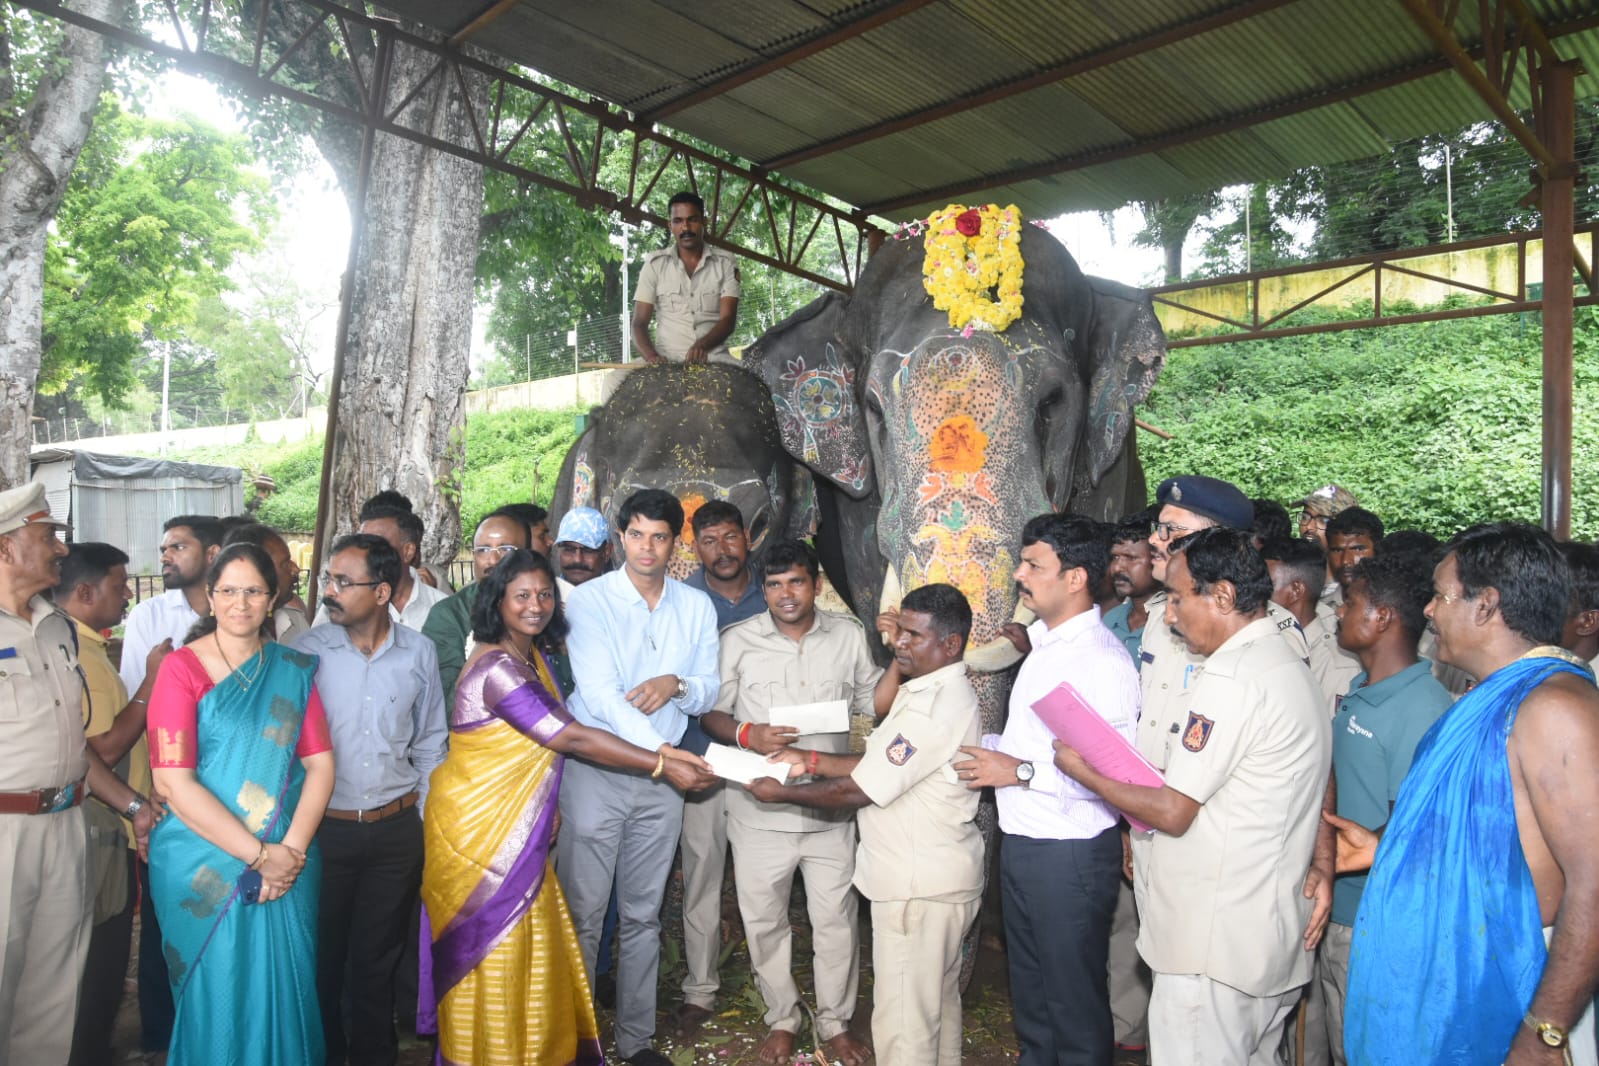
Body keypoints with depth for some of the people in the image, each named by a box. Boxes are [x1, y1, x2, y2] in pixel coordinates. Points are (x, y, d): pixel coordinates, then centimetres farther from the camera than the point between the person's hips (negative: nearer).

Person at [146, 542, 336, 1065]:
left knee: (285, 991, 12)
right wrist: (259, 854, -16)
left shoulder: (294, 670, 4)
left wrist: (293, 848, -13)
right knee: (217, 996, 9)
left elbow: (320, 764, 1)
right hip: (205, 864, -3)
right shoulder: (181, 669, -6)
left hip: (289, 861, 3)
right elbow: (173, 782, -14)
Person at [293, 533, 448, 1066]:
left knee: (378, 953, 14)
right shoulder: (307, 651, -8)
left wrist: (425, 815, 5)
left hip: (397, 828, 1)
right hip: (326, 826, -1)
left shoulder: (418, 652, -3)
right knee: (323, 949, 14)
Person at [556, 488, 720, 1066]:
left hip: (662, 778, 4)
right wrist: (661, 750, -27)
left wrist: (677, 684, -13)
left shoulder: (696, 607, 7)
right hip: (596, 772, -3)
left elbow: (710, 689, 10)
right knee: (582, 914, 2)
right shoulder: (589, 600, -7)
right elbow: (599, 693, -17)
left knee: (643, 915, 14)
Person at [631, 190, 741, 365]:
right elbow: (639, 323, 2)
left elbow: (727, 320, -5)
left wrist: (703, 344, -28)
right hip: (668, 362, -1)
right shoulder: (654, 264, 6)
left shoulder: (726, 263, 6)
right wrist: (652, 356, -21)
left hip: (714, 360, 1)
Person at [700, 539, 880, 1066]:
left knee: (837, 920, 9)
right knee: (764, 920, 13)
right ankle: (782, 1019, 36)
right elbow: (711, 713, -1)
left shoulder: (850, 634, 1)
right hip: (759, 809, 0)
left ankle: (835, 1023, 32)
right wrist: (746, 735, -19)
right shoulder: (737, 640, -3)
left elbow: (873, 705, 8)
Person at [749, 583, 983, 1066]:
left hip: (919, 887, -10)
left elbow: (860, 790, -20)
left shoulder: (936, 708, -24)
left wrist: (782, 793, -8)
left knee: (903, 1024, 1)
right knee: (938, 1001, 23)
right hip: (939, 876, 10)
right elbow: (880, 763, 11)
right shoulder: (934, 690, 9)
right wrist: (809, 760, 4)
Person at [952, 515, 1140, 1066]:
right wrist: (989, 747, 6)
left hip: (1069, 855, -9)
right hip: (1022, 847, 9)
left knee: (1074, 1002, 10)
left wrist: (1021, 771, -24)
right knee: (1028, 990, 25)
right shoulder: (1045, 644, 10)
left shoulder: (1101, 660, -21)